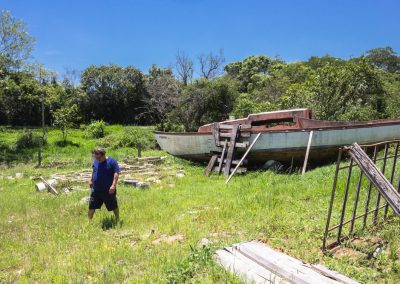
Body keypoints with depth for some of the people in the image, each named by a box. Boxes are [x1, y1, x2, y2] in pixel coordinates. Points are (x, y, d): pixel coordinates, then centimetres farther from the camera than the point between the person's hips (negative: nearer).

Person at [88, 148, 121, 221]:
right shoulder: (95, 161, 6)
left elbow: (116, 173, -18)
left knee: (114, 206, 12)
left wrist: (113, 185, -26)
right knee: (91, 207, 5)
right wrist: (91, 181, 26)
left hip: (108, 190, -4)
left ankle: (117, 220, 33)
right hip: (96, 190, 4)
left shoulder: (111, 162, -13)